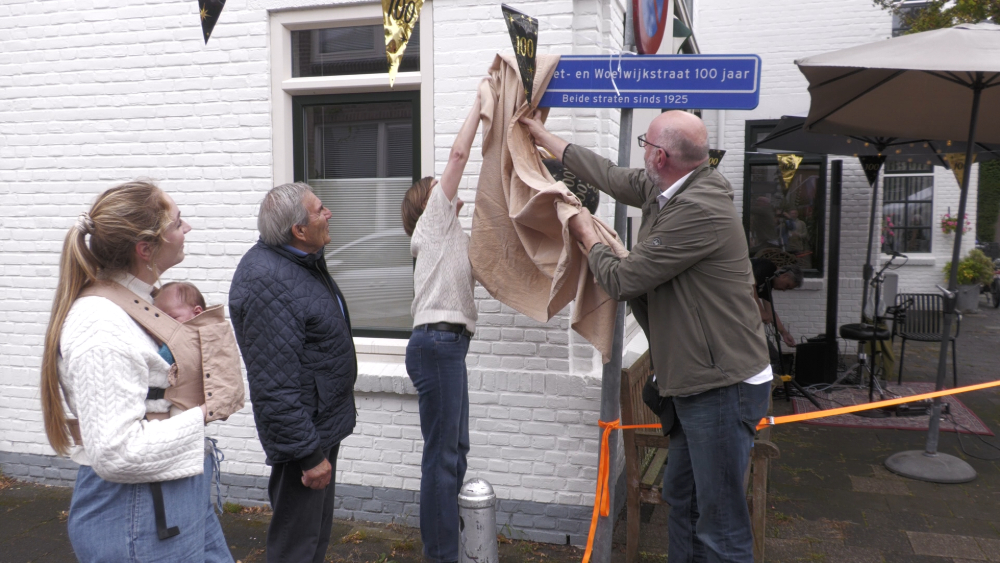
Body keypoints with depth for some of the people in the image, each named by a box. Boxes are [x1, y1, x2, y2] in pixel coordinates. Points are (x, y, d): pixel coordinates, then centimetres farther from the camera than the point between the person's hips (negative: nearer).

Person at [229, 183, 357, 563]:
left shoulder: (301, 259, 5)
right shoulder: (268, 282, -28)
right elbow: (276, 386, -29)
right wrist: (310, 454, -25)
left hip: (324, 421, 10)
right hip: (304, 431, -10)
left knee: (317, 530, 24)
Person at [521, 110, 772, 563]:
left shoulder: (699, 210, -24)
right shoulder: (663, 190, 5)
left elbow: (621, 281, -18)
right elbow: (611, 175, 21)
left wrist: (586, 236, 3)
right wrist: (543, 136, 30)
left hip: (724, 387, -10)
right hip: (698, 381, 10)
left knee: (720, 525, -1)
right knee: (682, 500, 21)